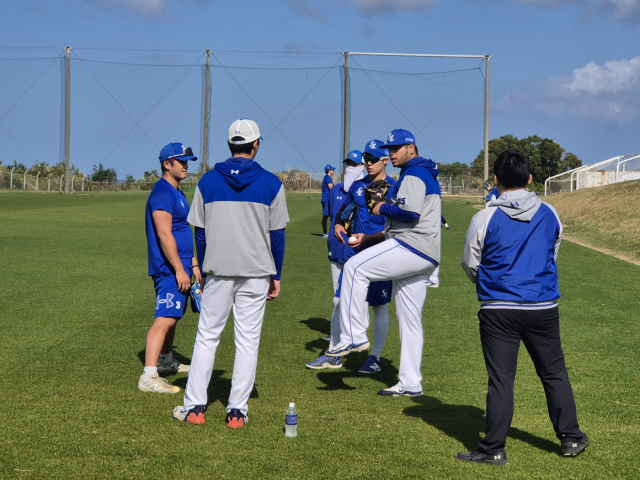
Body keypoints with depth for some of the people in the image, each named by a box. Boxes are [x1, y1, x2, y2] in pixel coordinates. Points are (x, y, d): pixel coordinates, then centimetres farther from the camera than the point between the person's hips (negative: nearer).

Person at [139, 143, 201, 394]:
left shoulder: (177, 194, 18)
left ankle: (166, 361, 36)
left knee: (172, 317, 21)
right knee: (165, 319, -16)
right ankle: (149, 376, -21)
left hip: (179, 267, 10)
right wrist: (179, 269, -23)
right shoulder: (162, 193, -15)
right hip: (169, 269, -10)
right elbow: (164, 235, -21)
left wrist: (193, 264, 24)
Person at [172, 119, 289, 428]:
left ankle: (194, 406, 8)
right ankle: (237, 411, 5)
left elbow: (200, 232, 4)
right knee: (248, 341, 5)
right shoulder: (271, 184, -3)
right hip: (256, 274, -1)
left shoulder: (208, 181, 1)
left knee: (207, 336, 10)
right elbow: (277, 235, -1)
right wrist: (276, 276, 7)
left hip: (218, 272, 1)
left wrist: (203, 272, 13)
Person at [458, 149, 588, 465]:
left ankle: (493, 449, 4)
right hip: (543, 308, 3)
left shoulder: (485, 219, -8)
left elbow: (470, 264, 3)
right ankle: (570, 438, 24)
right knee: (554, 374, 15)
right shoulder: (549, 215, 2)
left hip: (498, 310, -3)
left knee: (500, 379, 1)